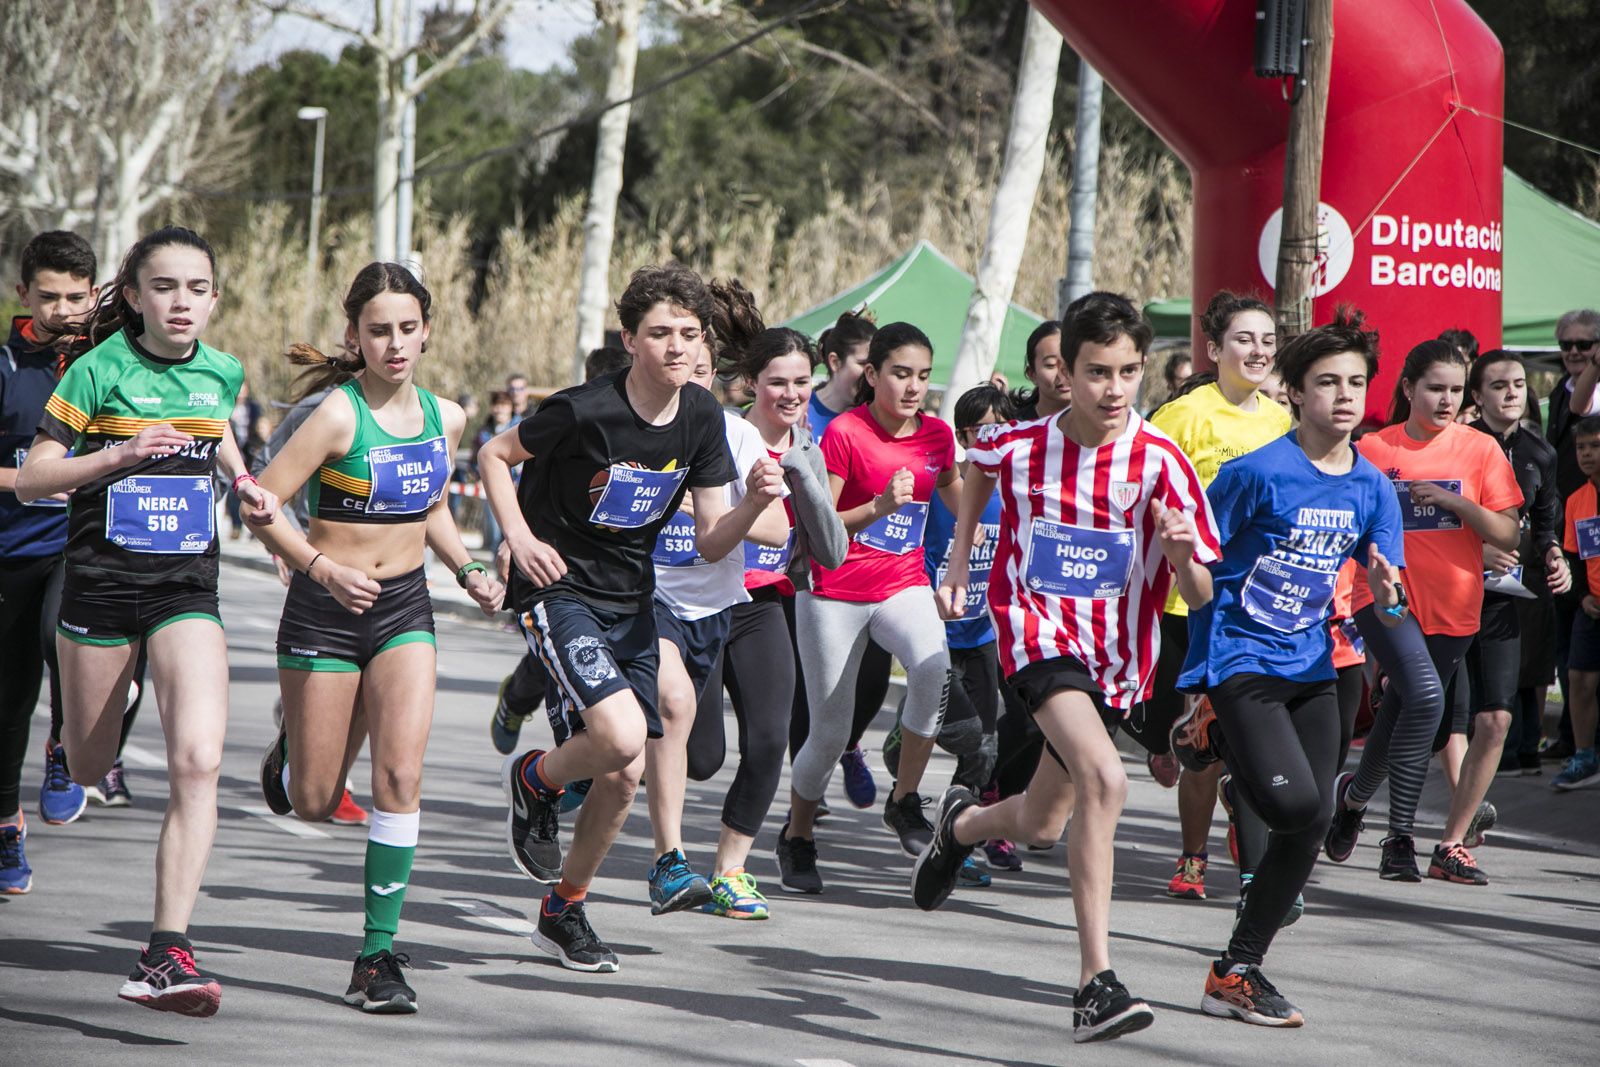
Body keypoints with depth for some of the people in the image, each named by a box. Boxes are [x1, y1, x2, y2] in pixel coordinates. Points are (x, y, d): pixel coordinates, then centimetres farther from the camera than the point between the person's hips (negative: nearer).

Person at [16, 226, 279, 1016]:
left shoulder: (221, 372, 4)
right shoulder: (98, 371, -8)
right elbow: (31, 480, -8)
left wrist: (244, 483, 8)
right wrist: (120, 454, -21)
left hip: (186, 588, 2)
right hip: (99, 581, -2)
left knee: (197, 760, -19)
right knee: (88, 770, 11)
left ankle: (166, 953, -22)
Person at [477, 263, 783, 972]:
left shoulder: (701, 418, -3)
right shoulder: (586, 410, -20)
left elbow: (711, 543, -1)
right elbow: (495, 455, -4)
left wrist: (754, 501, -21)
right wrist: (520, 536, -16)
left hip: (630, 602, 6)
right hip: (559, 590, -6)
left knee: (625, 772, 6)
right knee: (621, 735, -26)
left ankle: (563, 910, 26)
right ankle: (534, 781, 8)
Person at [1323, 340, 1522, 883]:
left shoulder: (1480, 449, 2)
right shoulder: (1371, 450, 1)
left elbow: (1508, 536, -3)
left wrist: (1455, 502, -16)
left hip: (1452, 607, 3)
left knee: (1400, 715, 10)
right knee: (1425, 697, -23)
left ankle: (1354, 793, 37)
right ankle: (1399, 834, -12)